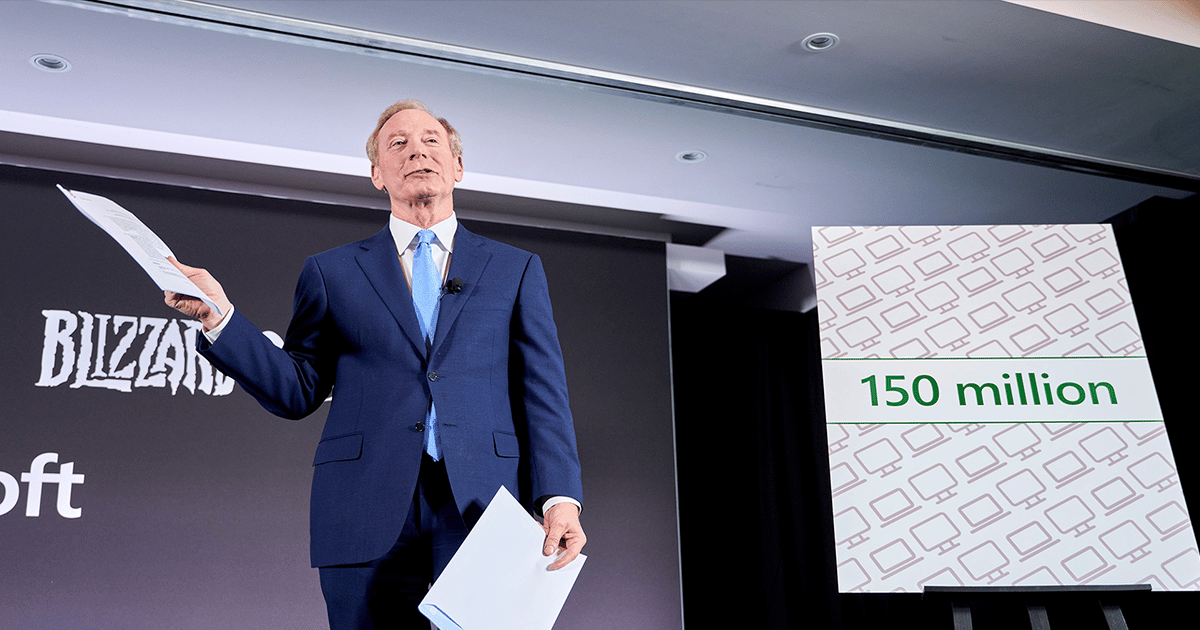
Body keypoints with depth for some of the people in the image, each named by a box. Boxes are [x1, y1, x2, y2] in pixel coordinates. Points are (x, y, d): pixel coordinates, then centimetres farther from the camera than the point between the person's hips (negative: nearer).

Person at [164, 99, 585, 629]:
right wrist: (219, 317, -5)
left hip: (486, 511, 0)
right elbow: (298, 391, 9)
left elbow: (543, 396, 6)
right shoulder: (332, 272, 14)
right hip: (367, 522, 0)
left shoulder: (516, 270, 13)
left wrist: (559, 499, -8)